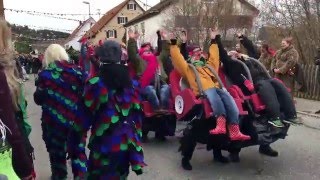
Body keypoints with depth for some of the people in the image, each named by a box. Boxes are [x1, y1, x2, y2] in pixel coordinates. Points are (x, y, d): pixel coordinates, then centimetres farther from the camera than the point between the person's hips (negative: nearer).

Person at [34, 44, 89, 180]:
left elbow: (38, 99, -1)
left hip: (54, 121, -1)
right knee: (78, 150, 17)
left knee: (57, 152, 18)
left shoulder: (45, 75, -9)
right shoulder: (76, 71, -4)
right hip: (77, 119, 2)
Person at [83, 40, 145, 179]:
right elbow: (137, 114, 3)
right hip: (126, 142, 4)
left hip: (104, 143, -4)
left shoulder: (95, 84, -14)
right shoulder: (132, 83, 0)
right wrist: (135, 141, 12)